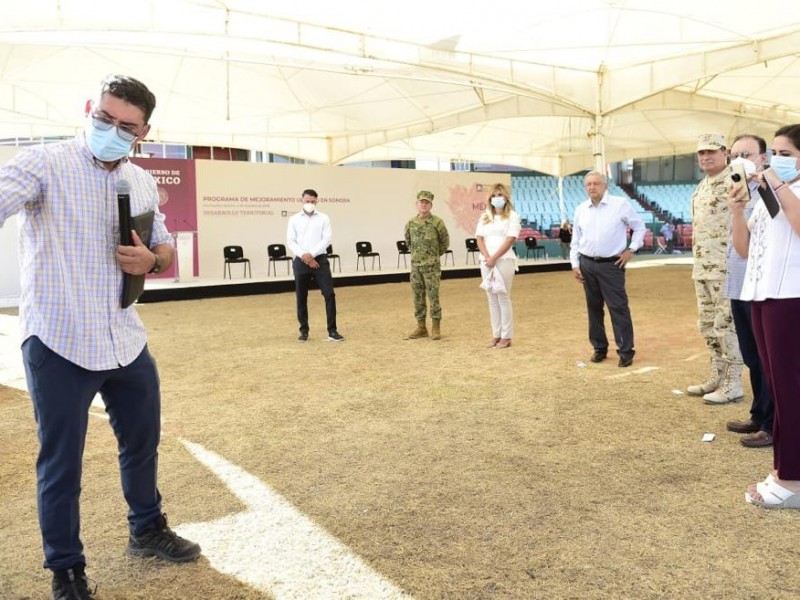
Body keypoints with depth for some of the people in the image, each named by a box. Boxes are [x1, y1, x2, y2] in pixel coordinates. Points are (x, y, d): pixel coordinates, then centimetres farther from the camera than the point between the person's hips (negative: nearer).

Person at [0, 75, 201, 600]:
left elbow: (166, 250, 17)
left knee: (143, 441, 20)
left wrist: (151, 259, -6)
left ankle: (148, 530, 44)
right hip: (59, 344, -6)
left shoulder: (143, 182, 8)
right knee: (61, 463, 7)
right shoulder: (45, 165, -10)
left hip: (127, 341, 6)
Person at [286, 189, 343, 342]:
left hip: (320, 260, -1)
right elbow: (290, 241, 0)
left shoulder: (323, 218, 6)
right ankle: (304, 331, 18)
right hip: (301, 261, 1)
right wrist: (304, 256, -14)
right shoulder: (294, 219, 8)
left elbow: (327, 239, -4)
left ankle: (332, 331, -1)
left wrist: (312, 254, -14)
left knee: (329, 294, -7)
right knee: (301, 298, 5)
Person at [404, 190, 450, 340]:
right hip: (415, 266, 4)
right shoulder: (410, 223, 4)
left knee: (433, 297, -1)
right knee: (418, 298, 8)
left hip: (432, 267, -4)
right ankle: (421, 327, 18)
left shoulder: (437, 222, -7)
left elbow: (445, 242, 3)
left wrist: (434, 255, 10)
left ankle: (436, 328, 8)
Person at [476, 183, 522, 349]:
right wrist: (487, 257, -10)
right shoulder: (484, 217, 15)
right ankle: (496, 335, 13)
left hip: (504, 261, -5)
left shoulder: (512, 216, 1)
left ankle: (506, 337, 4)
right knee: (492, 299, 7)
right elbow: (479, 239, 7)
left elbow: (510, 240, -9)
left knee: (503, 298, -3)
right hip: (486, 262, 5)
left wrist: (494, 258, -16)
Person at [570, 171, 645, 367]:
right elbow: (575, 239, 14)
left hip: (611, 265, -4)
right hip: (587, 264, 4)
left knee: (618, 308, -5)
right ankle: (599, 348, 21)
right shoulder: (581, 209, 8)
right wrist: (575, 264, 8)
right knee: (593, 308, 9)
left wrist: (631, 249, -2)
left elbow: (639, 227, 7)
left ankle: (626, 351, 2)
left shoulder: (620, 204, -3)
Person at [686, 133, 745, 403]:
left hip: (726, 268, -9)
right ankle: (716, 378, 25)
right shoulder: (701, 187, 17)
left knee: (727, 326, -3)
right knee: (708, 326, 14)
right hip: (702, 269, 9)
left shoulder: (733, 182, -11)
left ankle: (732, 384, 6)